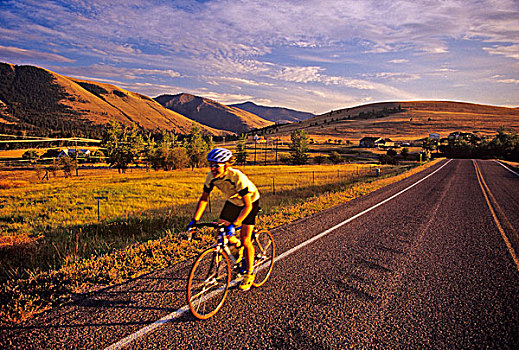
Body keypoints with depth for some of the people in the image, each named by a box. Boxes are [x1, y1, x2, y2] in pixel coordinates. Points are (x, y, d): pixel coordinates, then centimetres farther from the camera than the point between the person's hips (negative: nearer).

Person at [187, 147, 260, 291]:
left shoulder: (237, 177, -38)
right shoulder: (211, 177, -21)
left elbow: (248, 206, -38)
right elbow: (204, 198, -10)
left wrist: (234, 225, -46)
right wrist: (195, 220, -18)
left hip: (250, 201, -6)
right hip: (233, 201, 6)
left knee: (245, 240, -10)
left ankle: (249, 274, 9)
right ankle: (237, 246, 24)